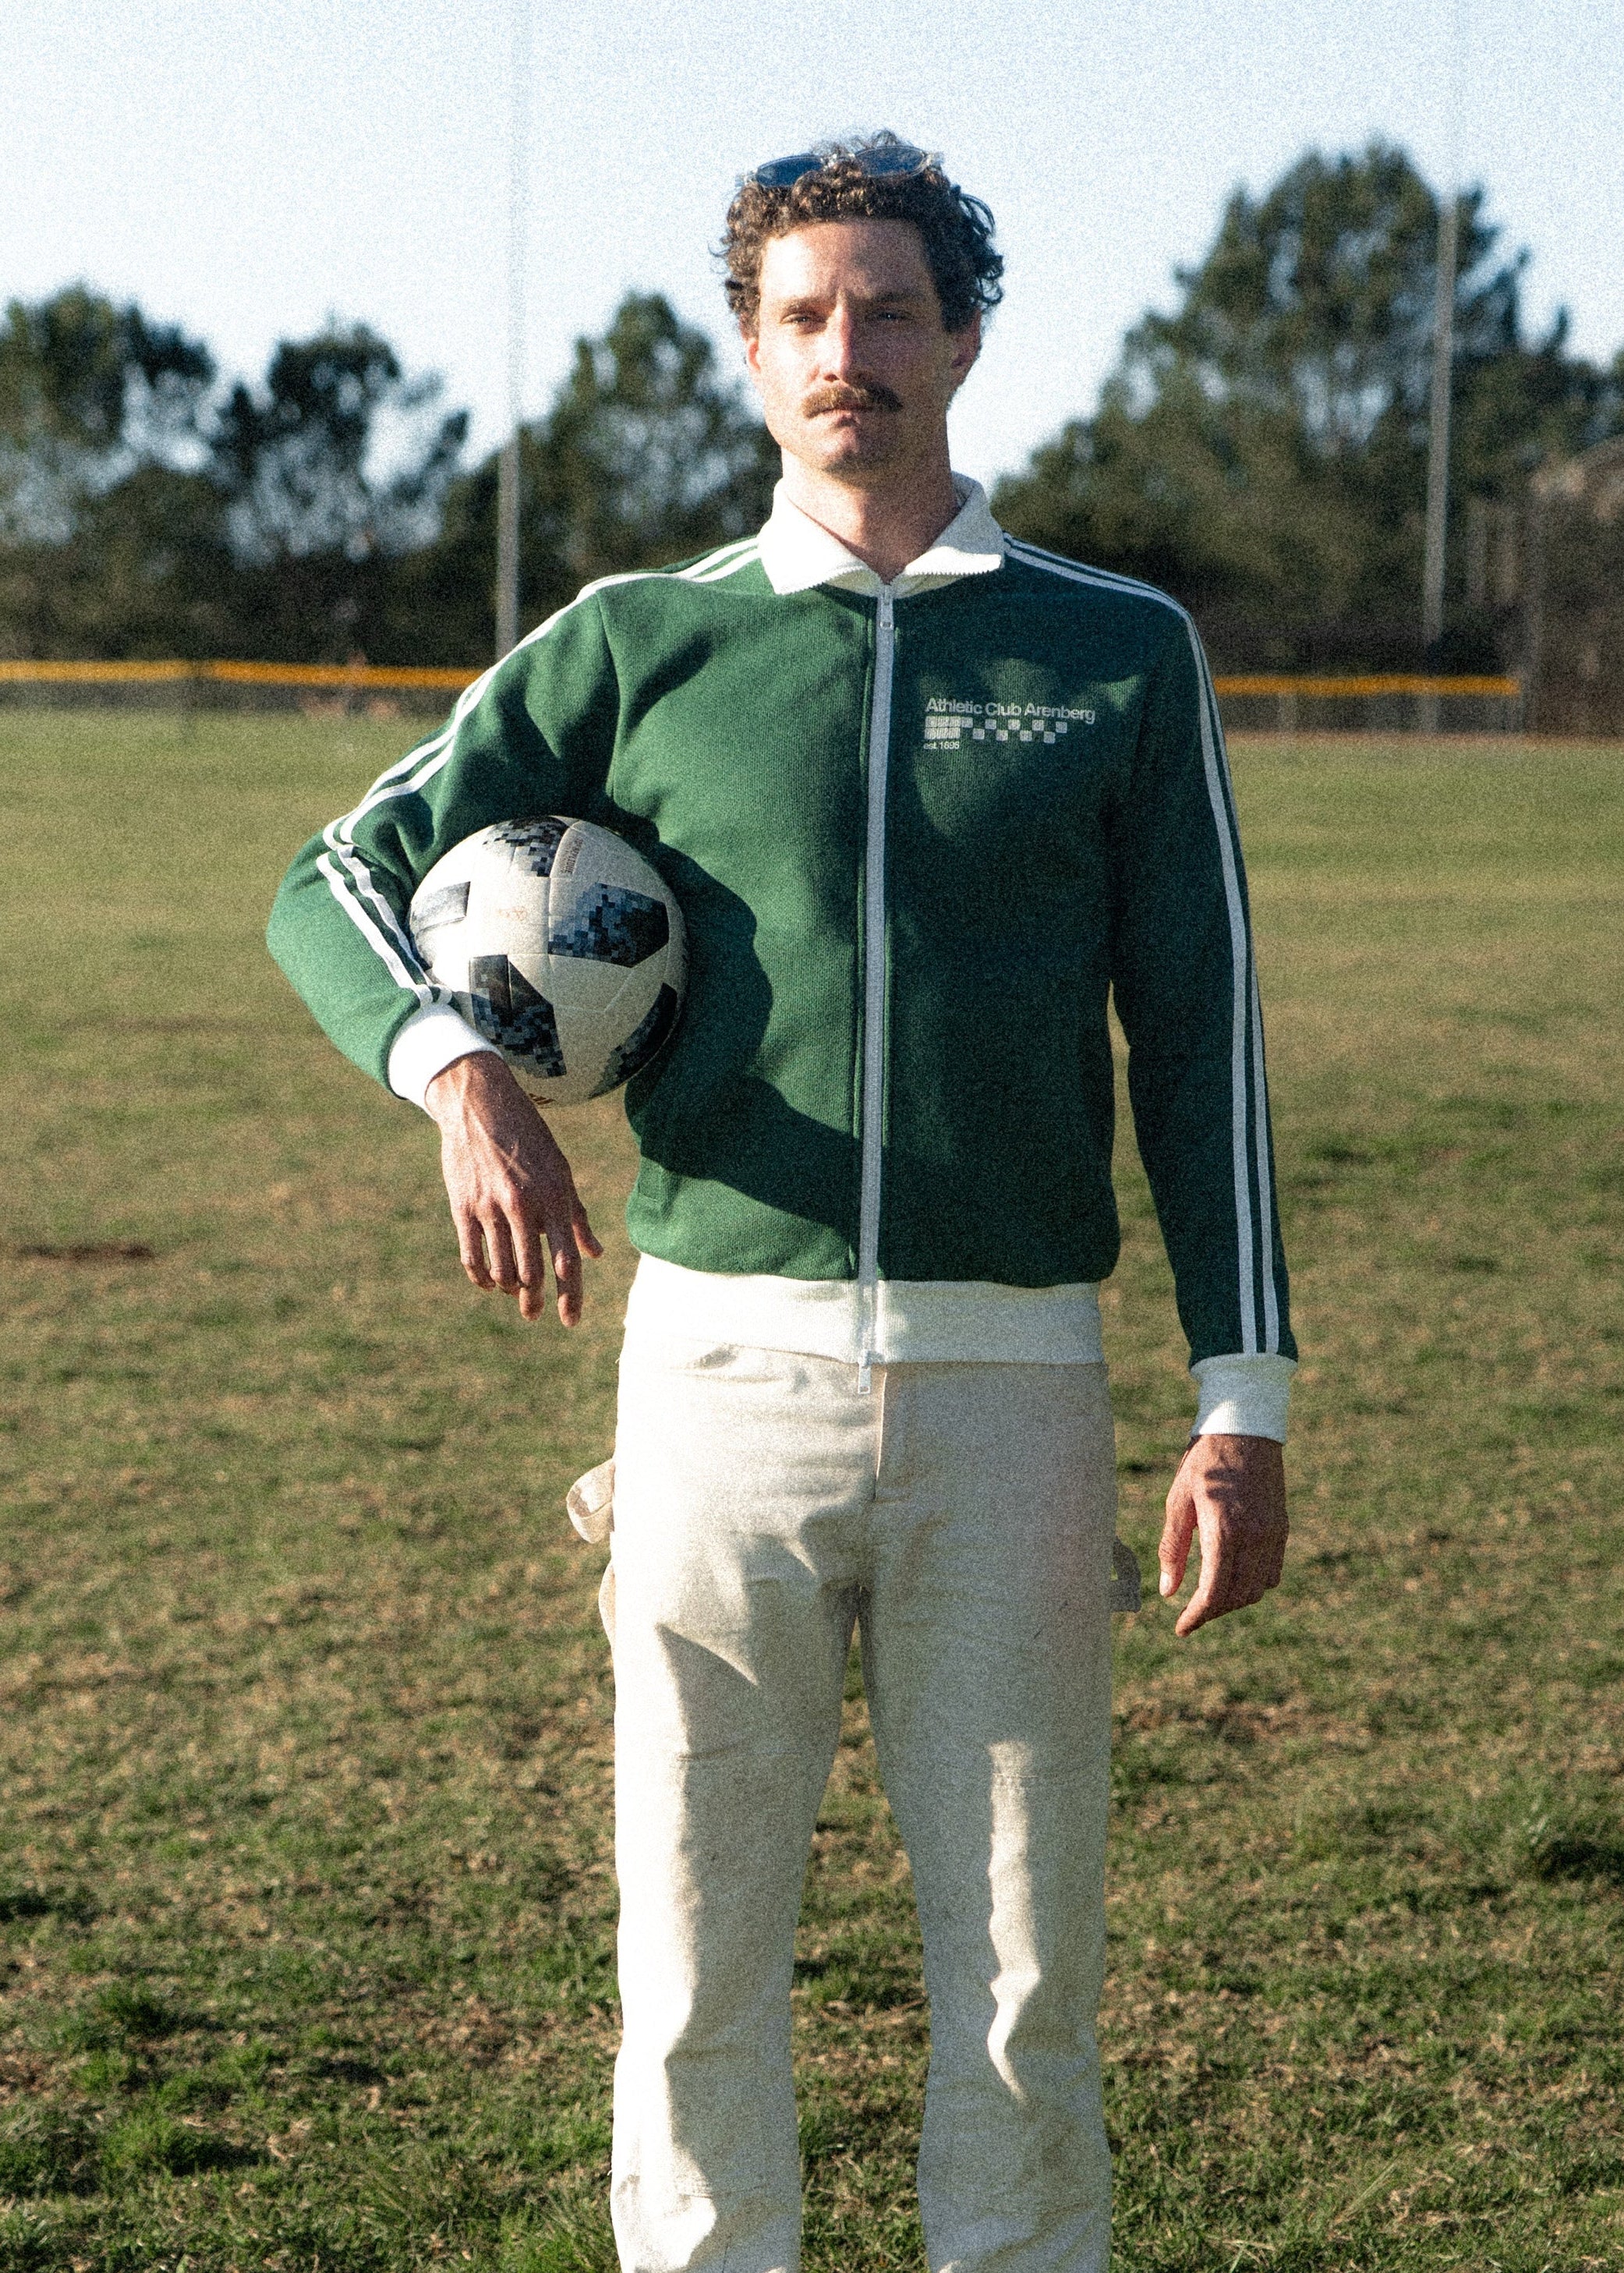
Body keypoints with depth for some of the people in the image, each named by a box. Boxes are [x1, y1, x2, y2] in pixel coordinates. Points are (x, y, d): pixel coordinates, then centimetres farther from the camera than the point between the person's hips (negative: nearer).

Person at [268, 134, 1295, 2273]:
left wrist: (1243, 1399, 0)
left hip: (1011, 1389, 0)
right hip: (723, 1368, 0)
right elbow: (341, 883, 9)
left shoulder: (1122, 653, 8)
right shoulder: (636, 645, 8)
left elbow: (1199, 1048, 7)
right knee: (698, 1963, 4)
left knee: (1022, 1964, 4)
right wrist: (462, 1068, -12)